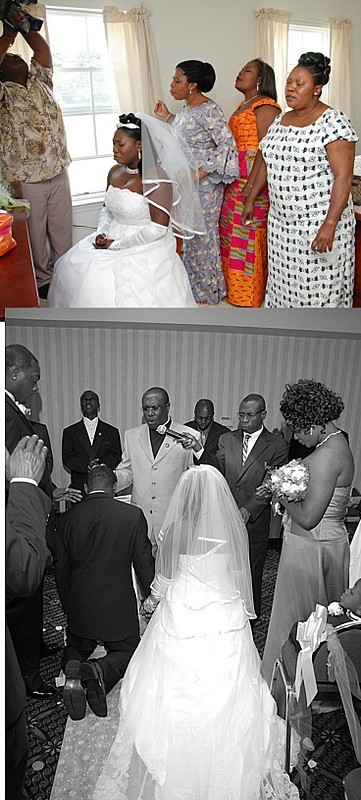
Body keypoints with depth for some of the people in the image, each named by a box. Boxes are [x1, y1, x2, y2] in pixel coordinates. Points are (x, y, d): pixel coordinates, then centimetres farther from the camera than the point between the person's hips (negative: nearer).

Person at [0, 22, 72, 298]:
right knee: (35, 233, 6)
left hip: (59, 172, 5)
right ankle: (42, 279, 21)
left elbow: (43, 48, 7)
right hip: (27, 178, -4)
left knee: (63, 229, 13)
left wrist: (24, 25, -1)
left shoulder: (40, 82, 13)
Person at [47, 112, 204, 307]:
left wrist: (117, 245, -17)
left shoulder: (156, 178, -16)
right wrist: (102, 234, -2)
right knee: (71, 269, -4)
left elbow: (158, 227, -21)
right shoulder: (115, 172, 8)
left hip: (145, 250, -8)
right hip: (113, 239, 8)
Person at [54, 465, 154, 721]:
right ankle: (100, 670, -14)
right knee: (126, 652, 19)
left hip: (79, 608, 3)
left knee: (75, 647, 28)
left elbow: (61, 572, 4)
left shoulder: (67, 518, -4)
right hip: (119, 608, -3)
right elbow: (146, 565, -6)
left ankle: (73, 671, -7)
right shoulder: (133, 515, -12)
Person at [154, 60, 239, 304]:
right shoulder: (186, 108, 11)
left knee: (203, 235, 1)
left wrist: (201, 172, -27)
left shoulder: (209, 110, -17)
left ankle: (209, 290, 16)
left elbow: (227, 145, -23)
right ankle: (193, 283, 30)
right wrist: (167, 117, 18)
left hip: (204, 184, -9)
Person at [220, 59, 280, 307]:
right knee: (233, 231, 14)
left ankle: (252, 295, 8)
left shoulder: (265, 106, -11)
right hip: (235, 179, 10)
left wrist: (251, 184, -24)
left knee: (251, 235, -4)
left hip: (255, 179, -10)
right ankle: (237, 286, 27)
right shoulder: (243, 105, 18)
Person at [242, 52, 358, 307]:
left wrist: (330, 225, -25)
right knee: (284, 280, 14)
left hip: (319, 223, -7)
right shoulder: (281, 120, 10)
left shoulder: (333, 121, -12)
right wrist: (251, 199, 22)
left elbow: (343, 177, -18)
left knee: (318, 286, -1)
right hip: (281, 220, 7)